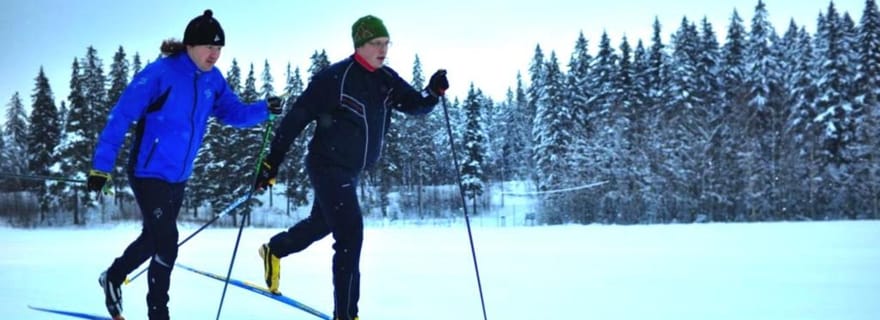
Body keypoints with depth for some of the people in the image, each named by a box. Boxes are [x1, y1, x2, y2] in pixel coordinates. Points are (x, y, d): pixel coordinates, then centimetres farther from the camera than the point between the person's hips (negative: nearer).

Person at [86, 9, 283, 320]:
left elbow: (233, 113, 2)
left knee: (154, 237, 21)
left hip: (178, 176, 7)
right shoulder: (159, 73, -20)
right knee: (166, 242, -8)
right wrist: (102, 165, -21)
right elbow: (120, 117, -18)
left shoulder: (212, 79, 0)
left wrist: (265, 108, -17)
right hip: (149, 172, -7)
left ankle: (113, 277, 46)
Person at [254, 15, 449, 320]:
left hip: (350, 170, 8)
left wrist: (433, 92, -19)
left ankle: (274, 251, 54)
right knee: (350, 236, -15)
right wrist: (272, 162, -19)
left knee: (323, 223, 27)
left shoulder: (387, 80, 1)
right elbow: (296, 117, -17)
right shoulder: (335, 78, -19)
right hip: (328, 166, -8)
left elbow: (417, 105, 4)